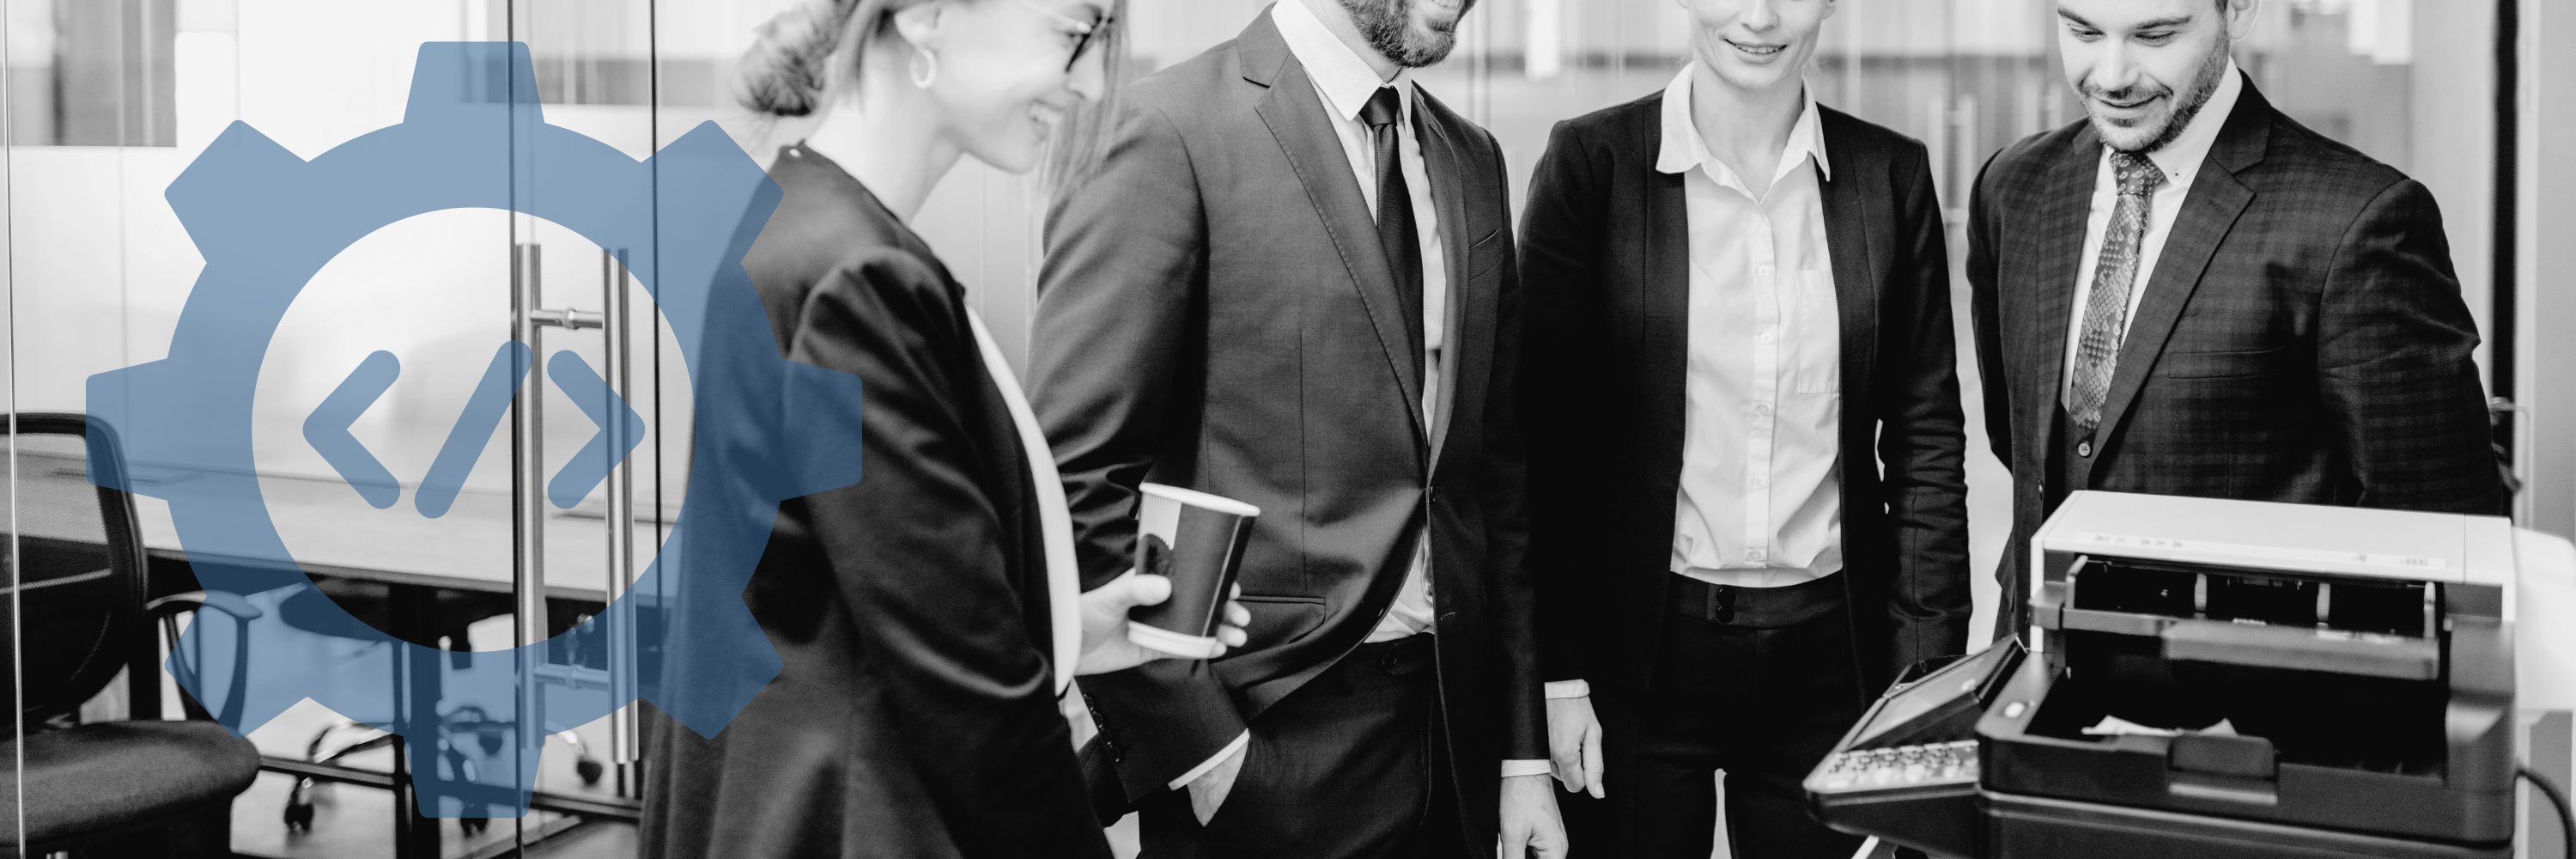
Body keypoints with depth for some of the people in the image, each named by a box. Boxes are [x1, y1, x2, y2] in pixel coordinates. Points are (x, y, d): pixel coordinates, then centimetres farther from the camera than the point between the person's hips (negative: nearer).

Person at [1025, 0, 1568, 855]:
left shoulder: (1473, 158, 9)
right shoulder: (1179, 126, -11)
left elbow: (1493, 469, 11)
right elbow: (1075, 472, -14)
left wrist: (1523, 750, 8)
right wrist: (1196, 745, -17)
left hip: (1454, 731, 6)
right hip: (1263, 745, -6)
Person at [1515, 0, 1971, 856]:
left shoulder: (1893, 176, 3)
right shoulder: (1591, 163, -4)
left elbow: (1926, 439, 5)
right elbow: (1547, 439, -3)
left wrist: (1927, 674, 0)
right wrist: (1557, 673, -6)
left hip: (1830, 656, 2)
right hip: (1643, 649, -2)